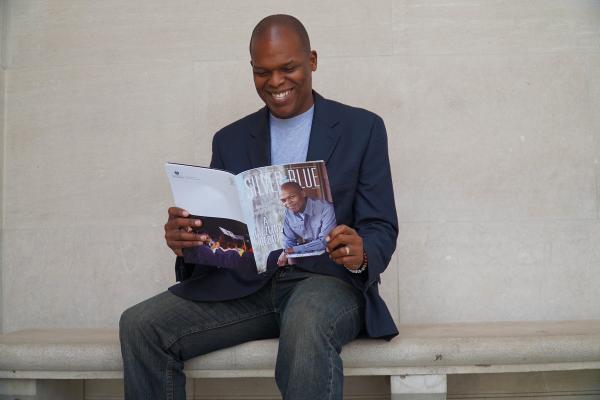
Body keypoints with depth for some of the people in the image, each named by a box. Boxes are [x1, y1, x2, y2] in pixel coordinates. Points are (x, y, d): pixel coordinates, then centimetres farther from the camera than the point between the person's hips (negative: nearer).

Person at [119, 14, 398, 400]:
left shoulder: (362, 128, 6)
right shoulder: (230, 140, 14)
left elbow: (382, 229, 1)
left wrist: (360, 255, -24)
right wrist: (186, 238, -15)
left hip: (326, 279, -3)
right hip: (245, 285, 3)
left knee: (306, 325, -39)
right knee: (140, 324, -19)